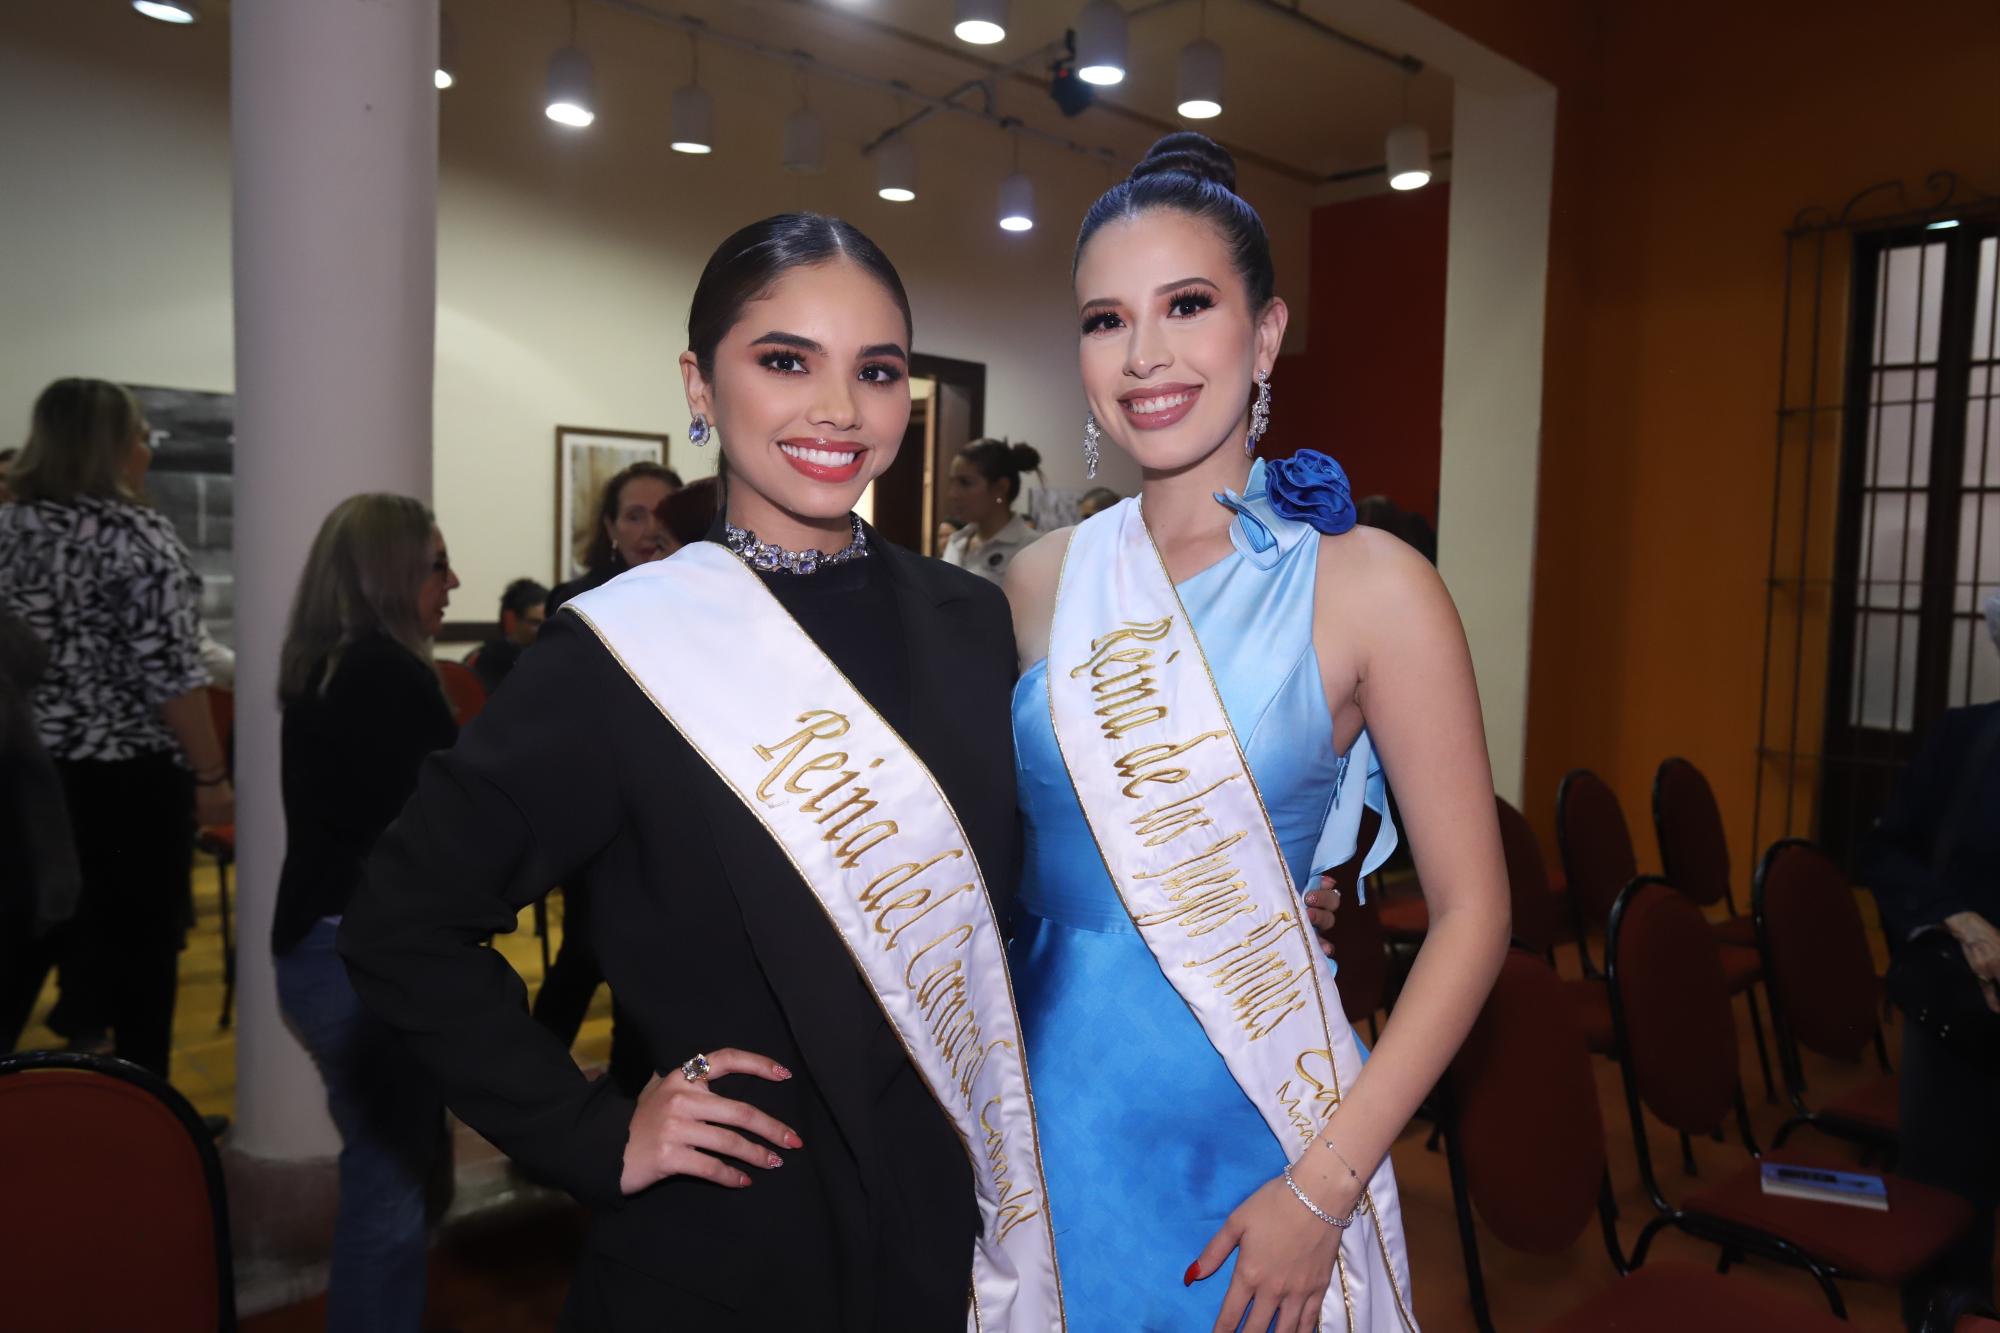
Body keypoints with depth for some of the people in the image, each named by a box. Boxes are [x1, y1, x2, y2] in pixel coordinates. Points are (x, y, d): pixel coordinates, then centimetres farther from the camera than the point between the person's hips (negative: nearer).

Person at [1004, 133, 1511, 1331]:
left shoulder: (1366, 584, -12)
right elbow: (1005, 861, 8)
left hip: (1248, 1122, -3)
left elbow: (1473, 912, -10)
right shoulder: (1041, 583, -1)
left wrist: (1326, 1186, -13)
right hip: (1050, 1108, 4)